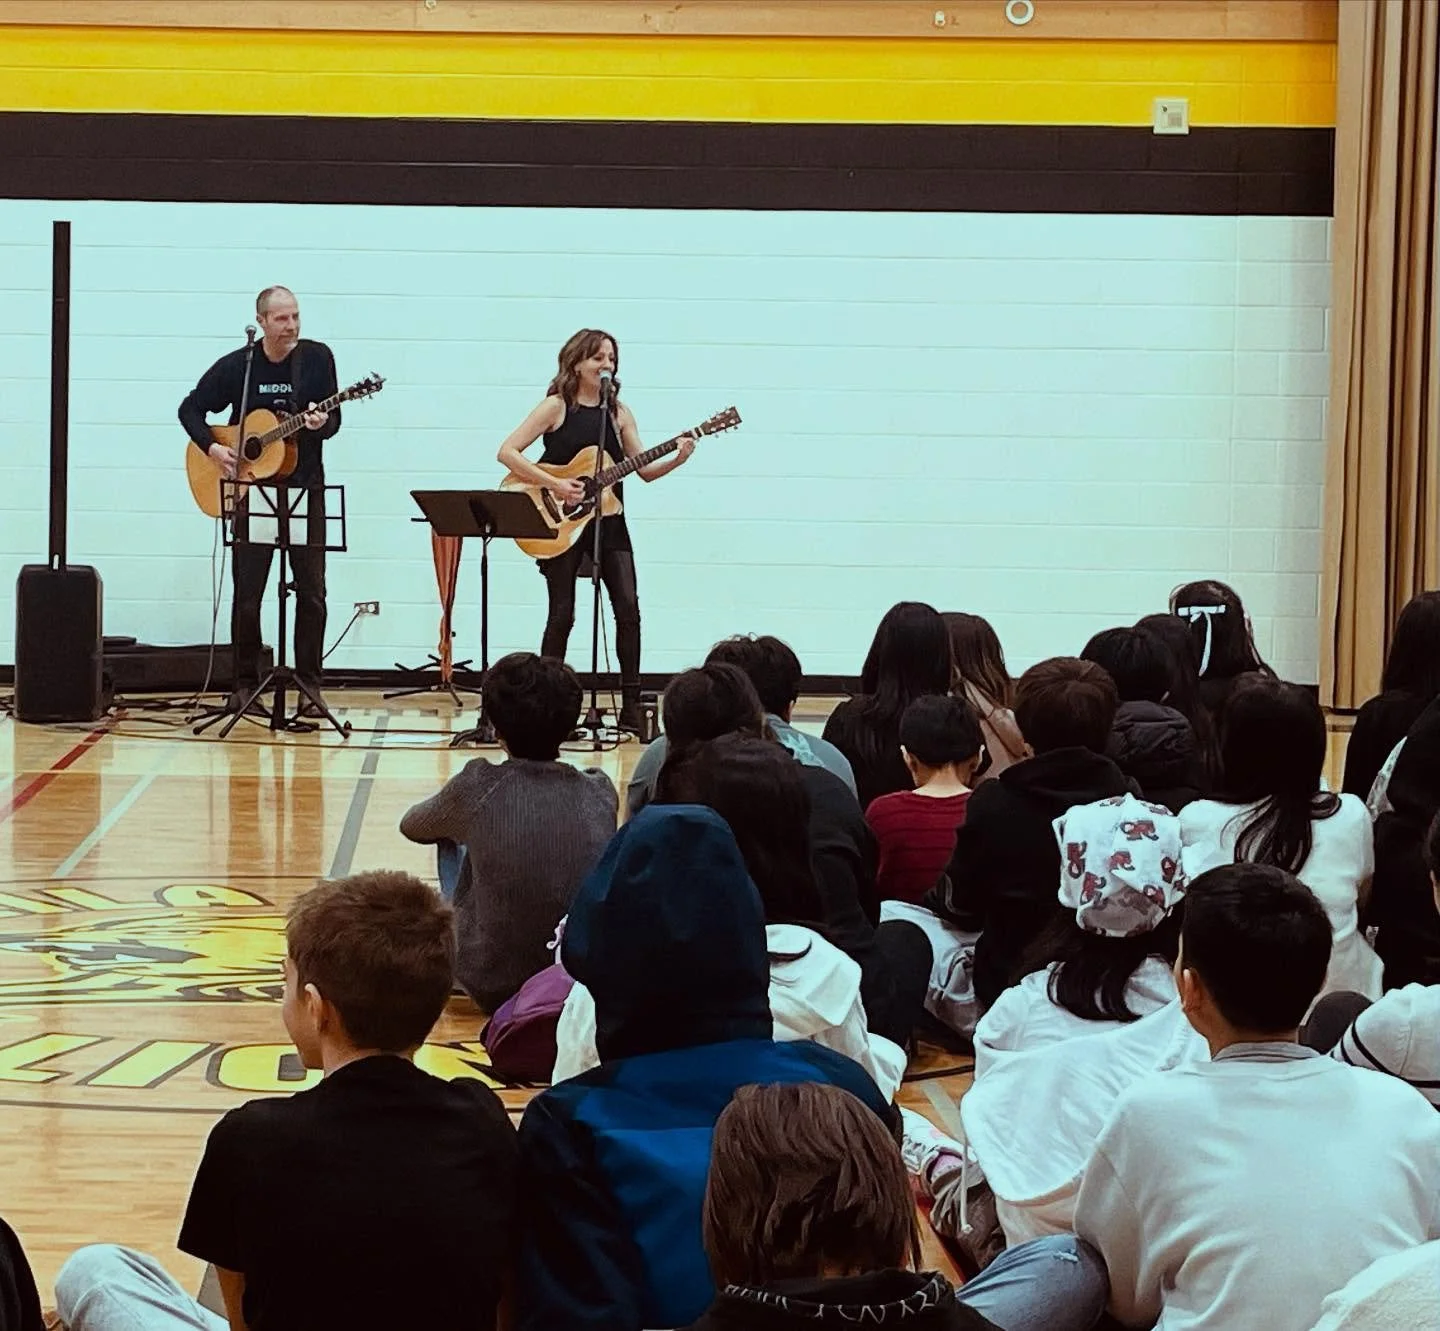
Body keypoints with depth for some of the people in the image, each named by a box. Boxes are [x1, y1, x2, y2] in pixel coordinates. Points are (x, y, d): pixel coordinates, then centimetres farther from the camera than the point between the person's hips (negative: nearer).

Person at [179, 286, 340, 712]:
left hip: (305, 488, 0)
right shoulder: (236, 365, 0)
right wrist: (211, 446, -8)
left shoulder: (317, 358, 0)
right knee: (246, 592, 2)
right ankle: (245, 684, 13)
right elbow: (190, 409, 7)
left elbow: (334, 420, 2)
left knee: (311, 590, -1)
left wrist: (321, 424, -21)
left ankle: (309, 684, 7)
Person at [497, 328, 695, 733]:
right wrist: (554, 485, -21)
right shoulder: (557, 407, -6)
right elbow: (507, 452, -13)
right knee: (562, 613, -1)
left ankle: (631, 706, -2)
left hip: (607, 521, 4)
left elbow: (644, 470, 8)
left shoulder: (618, 412, 7)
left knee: (628, 607, -6)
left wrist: (676, 459, -12)